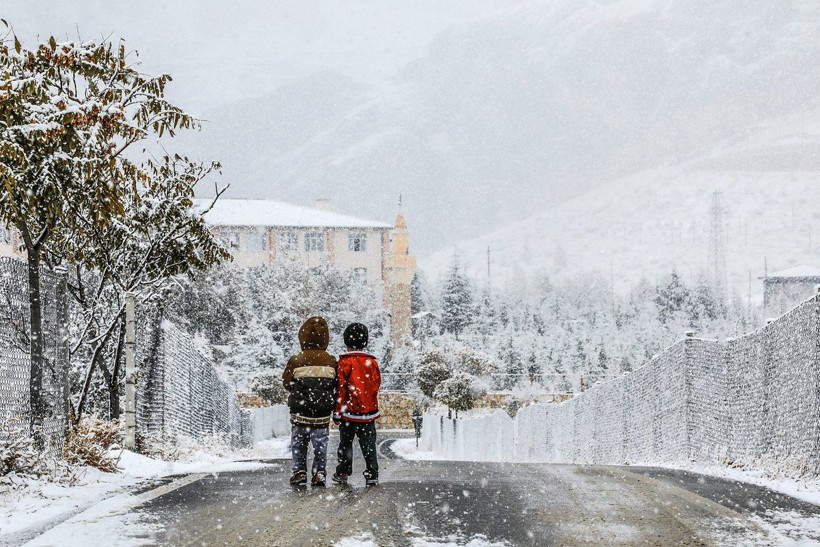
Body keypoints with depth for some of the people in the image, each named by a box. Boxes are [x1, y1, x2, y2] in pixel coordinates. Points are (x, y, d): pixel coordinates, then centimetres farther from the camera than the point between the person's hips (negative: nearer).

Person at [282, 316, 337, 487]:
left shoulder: (296, 361, -11)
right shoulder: (331, 362, -5)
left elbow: (286, 383, -1)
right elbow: (336, 386, 2)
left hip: (300, 413, -1)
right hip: (323, 415, 2)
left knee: (298, 443, 12)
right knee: (320, 444, 12)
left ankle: (300, 471, 8)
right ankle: (320, 472, 8)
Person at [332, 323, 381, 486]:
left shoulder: (344, 362, -10)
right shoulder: (372, 362, 1)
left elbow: (340, 389, -10)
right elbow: (377, 384, 11)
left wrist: (337, 412, -4)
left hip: (349, 413, -3)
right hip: (369, 411, 3)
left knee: (345, 443, 11)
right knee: (368, 445, 6)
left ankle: (342, 473, 15)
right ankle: (372, 475, 0)